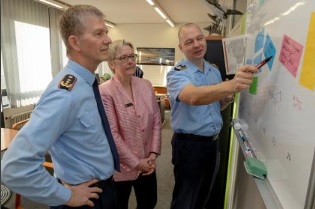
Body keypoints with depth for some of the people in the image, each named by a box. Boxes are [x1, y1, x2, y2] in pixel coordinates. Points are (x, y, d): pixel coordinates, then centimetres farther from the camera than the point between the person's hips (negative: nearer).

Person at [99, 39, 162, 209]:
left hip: (147, 164, 5)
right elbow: (112, 134, -18)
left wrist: (153, 153, -4)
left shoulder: (146, 85, 1)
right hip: (120, 167, -4)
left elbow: (156, 121, 2)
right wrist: (135, 163, -13)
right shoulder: (105, 92, -16)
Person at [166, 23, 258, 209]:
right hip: (189, 144, -6)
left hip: (214, 142, 6)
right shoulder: (177, 74, -16)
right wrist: (231, 85, -55)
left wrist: (228, 99, -7)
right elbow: (193, 97, -39)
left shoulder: (215, 71, 4)